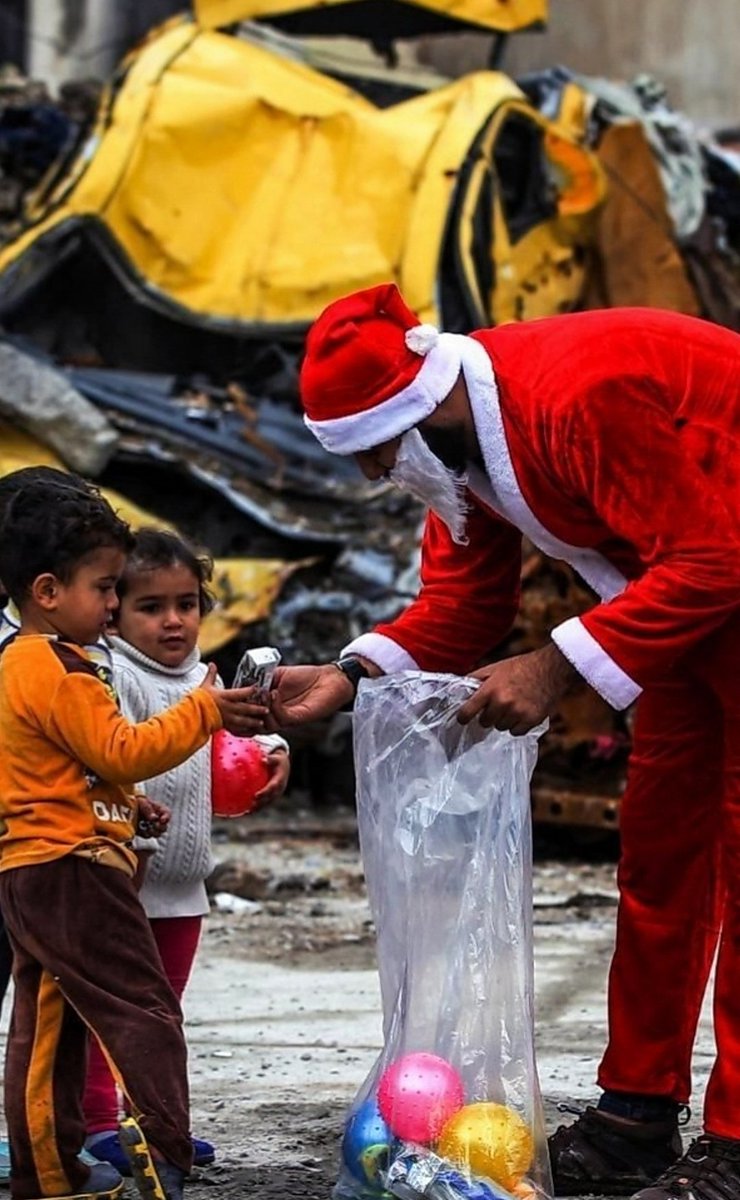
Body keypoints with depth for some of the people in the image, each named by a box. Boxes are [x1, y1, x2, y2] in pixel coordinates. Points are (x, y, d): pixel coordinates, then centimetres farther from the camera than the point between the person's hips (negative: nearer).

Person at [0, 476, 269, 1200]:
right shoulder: (62, 673, -16)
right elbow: (120, 752, -19)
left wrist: (123, 806, 19)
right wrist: (205, 712, -14)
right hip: (72, 870, -10)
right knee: (144, 1011, -10)